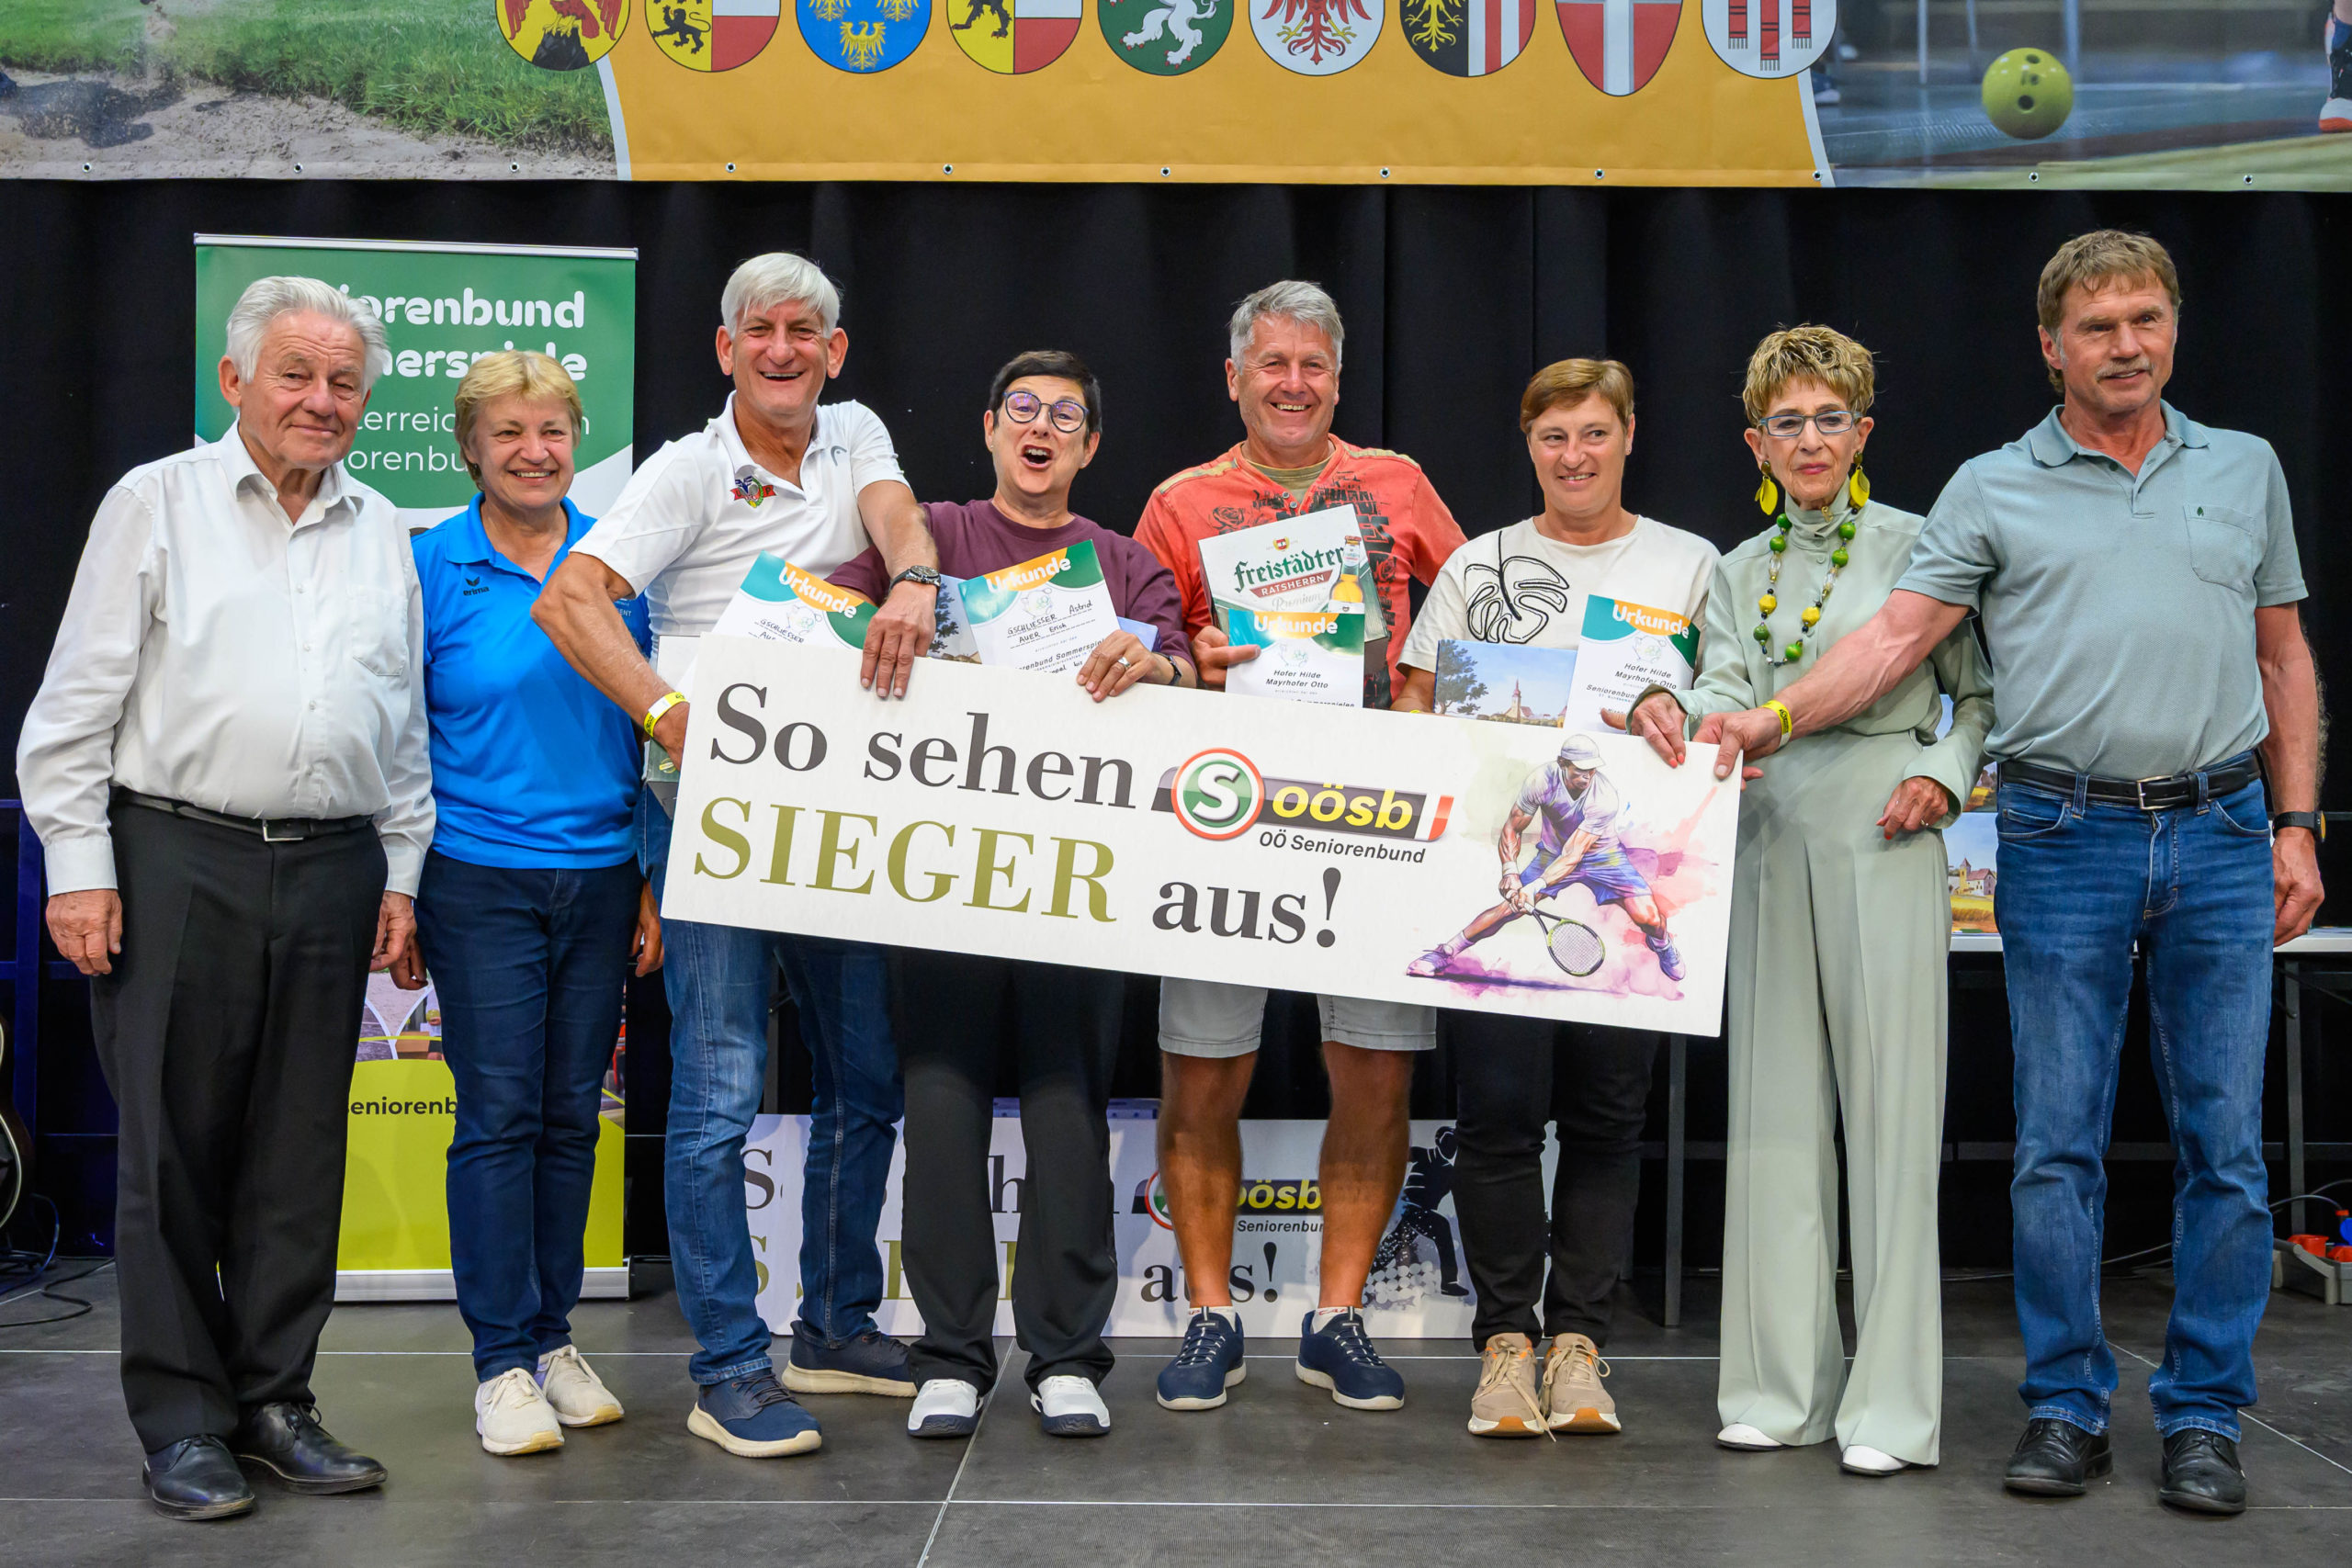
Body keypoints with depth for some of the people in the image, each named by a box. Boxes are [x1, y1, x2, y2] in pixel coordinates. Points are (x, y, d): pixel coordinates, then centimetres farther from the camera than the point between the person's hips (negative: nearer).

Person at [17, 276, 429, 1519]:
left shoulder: (383, 532, 15)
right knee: (173, 1147, 0)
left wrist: (401, 872, 12)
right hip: (177, 865, -4)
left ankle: (274, 1401, 19)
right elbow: (78, 702, -1)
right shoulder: (157, 502, 3)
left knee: (300, 1153, 8)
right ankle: (181, 1419, 11)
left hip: (330, 871, 4)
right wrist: (79, 866, -7)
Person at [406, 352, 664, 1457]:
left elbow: (653, 729, 11)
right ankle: (503, 1361, 8)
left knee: (572, 1114, 9)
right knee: (498, 1116, -2)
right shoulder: (429, 566, 0)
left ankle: (553, 1336, 22)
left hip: (601, 877, 3)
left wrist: (656, 880, 7)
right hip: (479, 878, -3)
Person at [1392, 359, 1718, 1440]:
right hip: (1495, 867, 0)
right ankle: (1507, 1340, 7)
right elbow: (1415, 693, 11)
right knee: (1498, 1112, -3)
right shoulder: (1477, 566, 12)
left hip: (1628, 874, 1)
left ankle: (1577, 1338, 13)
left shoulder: (1691, 567, 12)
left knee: (1608, 1117, 4)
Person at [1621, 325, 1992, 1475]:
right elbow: (1727, 692, 0)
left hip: (1882, 841, -4)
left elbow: (1984, 691, 6)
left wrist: (1945, 777, -10)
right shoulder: (1738, 570, 15)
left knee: (1888, 1108, -5)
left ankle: (1891, 1403, 3)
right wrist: (1667, 708, -20)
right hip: (1770, 839, 4)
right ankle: (1785, 1385, 15)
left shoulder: (1918, 546, 4)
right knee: (1776, 1107, 6)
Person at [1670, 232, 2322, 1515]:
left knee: (2223, 1144, 4)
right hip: (2064, 841, -2)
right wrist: (1771, 720, -18)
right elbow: (1900, 633, -3)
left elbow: (2283, 655, 16)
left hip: (2221, 836, 2)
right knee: (2057, 1143, 2)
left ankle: (2203, 1415, 17)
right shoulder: (1992, 490, 5)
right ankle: (2065, 1405, 16)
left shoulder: (2245, 470, 13)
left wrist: (2296, 824, 8)